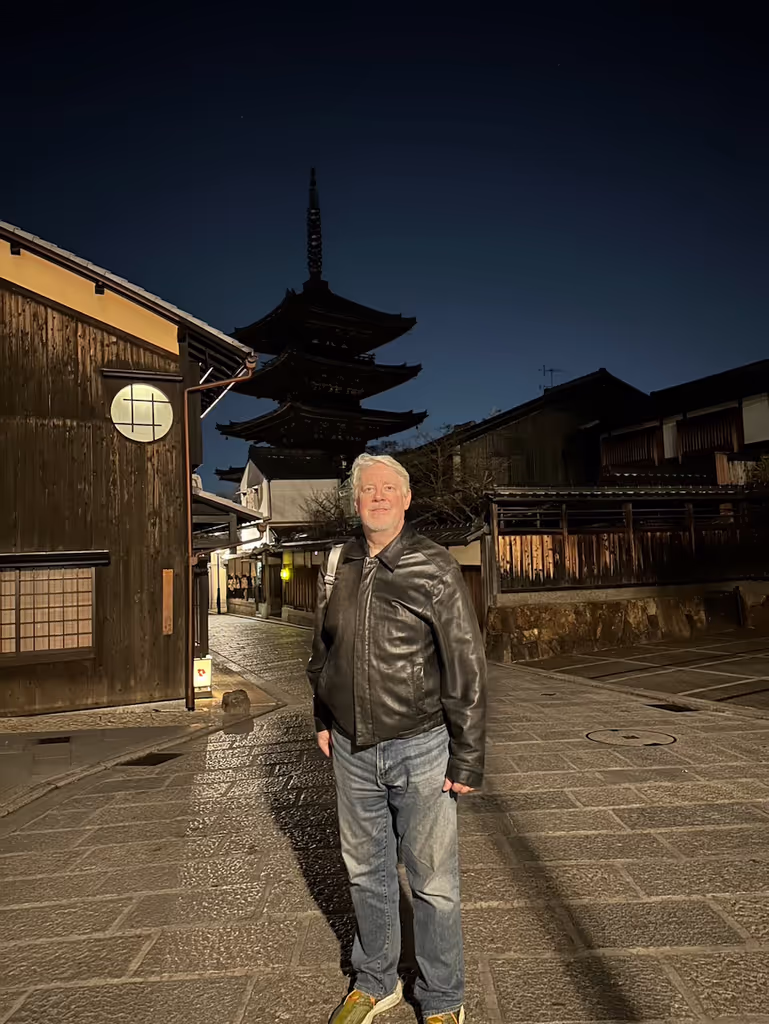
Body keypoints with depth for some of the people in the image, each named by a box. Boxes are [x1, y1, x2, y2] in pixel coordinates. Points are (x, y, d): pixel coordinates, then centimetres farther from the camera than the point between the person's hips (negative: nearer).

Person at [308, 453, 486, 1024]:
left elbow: (467, 669, -10)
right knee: (367, 872, 20)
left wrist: (468, 758, -10)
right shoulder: (337, 570, 3)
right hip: (351, 750, 4)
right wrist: (323, 720, 16)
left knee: (432, 881, 9)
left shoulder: (435, 569, -10)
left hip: (419, 747, -4)